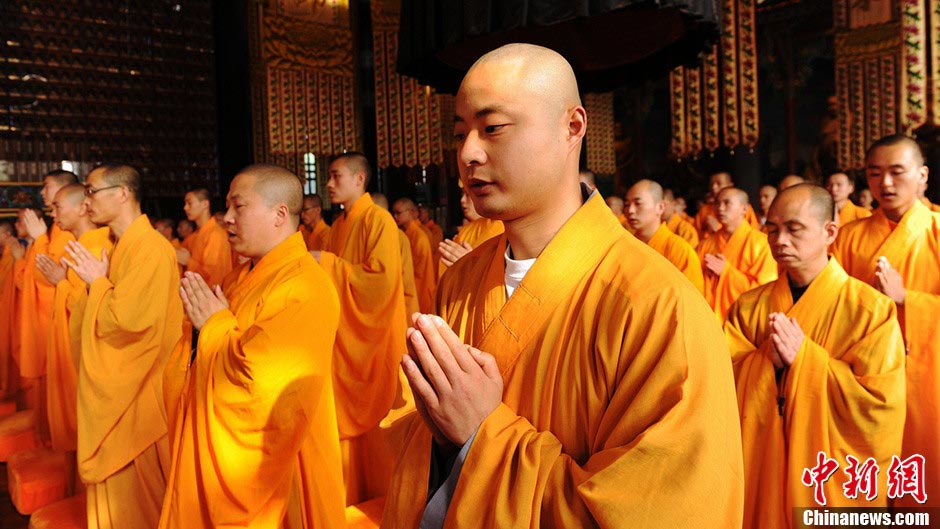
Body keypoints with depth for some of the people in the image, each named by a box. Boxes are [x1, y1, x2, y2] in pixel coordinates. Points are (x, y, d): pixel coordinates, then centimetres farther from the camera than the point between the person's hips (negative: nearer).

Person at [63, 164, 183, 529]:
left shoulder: (151, 249, -20)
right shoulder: (122, 245, 10)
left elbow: (128, 319, -26)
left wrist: (97, 282, -12)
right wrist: (95, 281, 2)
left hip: (138, 389, -9)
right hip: (114, 385, 9)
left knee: (136, 483, 5)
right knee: (115, 481, 20)